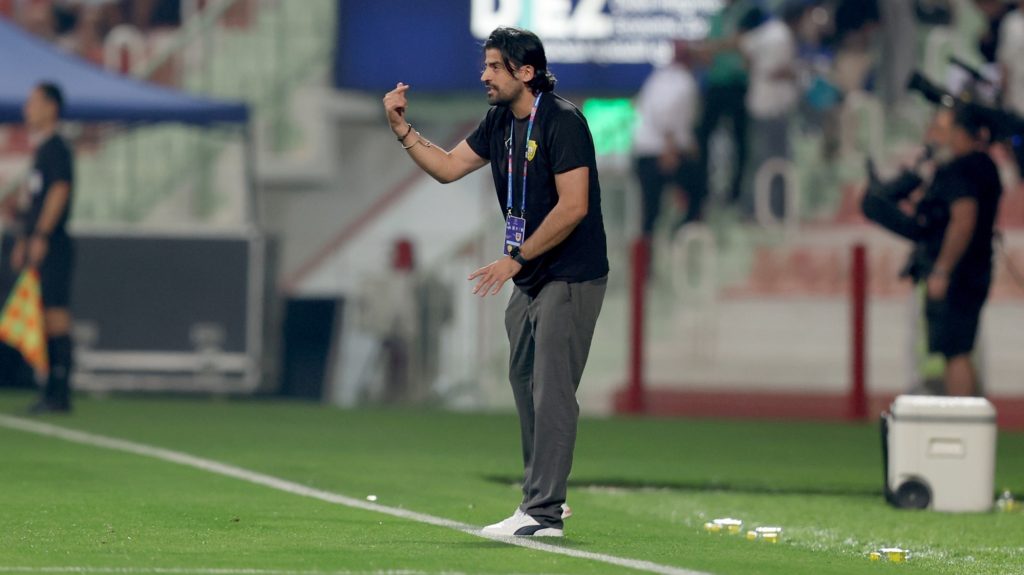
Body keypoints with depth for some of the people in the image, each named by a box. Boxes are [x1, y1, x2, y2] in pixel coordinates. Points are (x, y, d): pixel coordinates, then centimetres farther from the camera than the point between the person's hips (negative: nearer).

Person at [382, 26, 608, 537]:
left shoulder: (562, 121, -18)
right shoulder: (500, 122, 9)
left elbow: (573, 207, -24)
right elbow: (448, 167, 15)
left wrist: (516, 258, -21)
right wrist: (400, 127, 3)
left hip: (571, 278, -10)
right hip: (530, 279, 10)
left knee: (551, 393, -12)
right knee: (525, 382, 16)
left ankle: (543, 514, -13)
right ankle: (541, 498, 28)